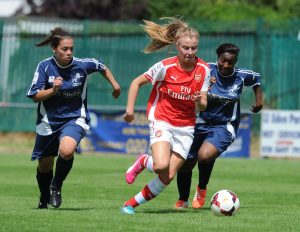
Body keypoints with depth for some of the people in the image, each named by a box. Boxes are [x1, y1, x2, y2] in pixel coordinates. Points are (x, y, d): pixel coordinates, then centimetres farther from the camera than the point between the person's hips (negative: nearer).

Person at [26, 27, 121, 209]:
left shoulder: (83, 65, -10)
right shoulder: (45, 67, -11)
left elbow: (102, 67, 11)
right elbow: (35, 96, -11)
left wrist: (115, 85, 16)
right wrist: (53, 90, -25)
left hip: (75, 119, -1)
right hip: (49, 121, 1)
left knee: (66, 151, -32)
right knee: (44, 165, 12)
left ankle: (57, 186, -4)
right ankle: (44, 199, 40)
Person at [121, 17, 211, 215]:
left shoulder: (204, 69, -5)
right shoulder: (165, 67, -14)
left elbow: (203, 105, -1)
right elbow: (136, 82, -3)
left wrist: (200, 101, -24)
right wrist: (130, 110, -8)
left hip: (186, 127, 3)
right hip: (162, 121, -3)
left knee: (168, 178, -5)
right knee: (162, 166, -27)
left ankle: (132, 204, 12)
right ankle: (143, 162, 9)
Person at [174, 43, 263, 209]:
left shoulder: (242, 76, -6)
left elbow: (256, 79, 17)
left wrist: (259, 99, 12)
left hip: (224, 127, -2)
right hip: (201, 124, 2)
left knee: (205, 156, -29)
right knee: (185, 164, 3)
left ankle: (202, 189, 1)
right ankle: (182, 200, 32)